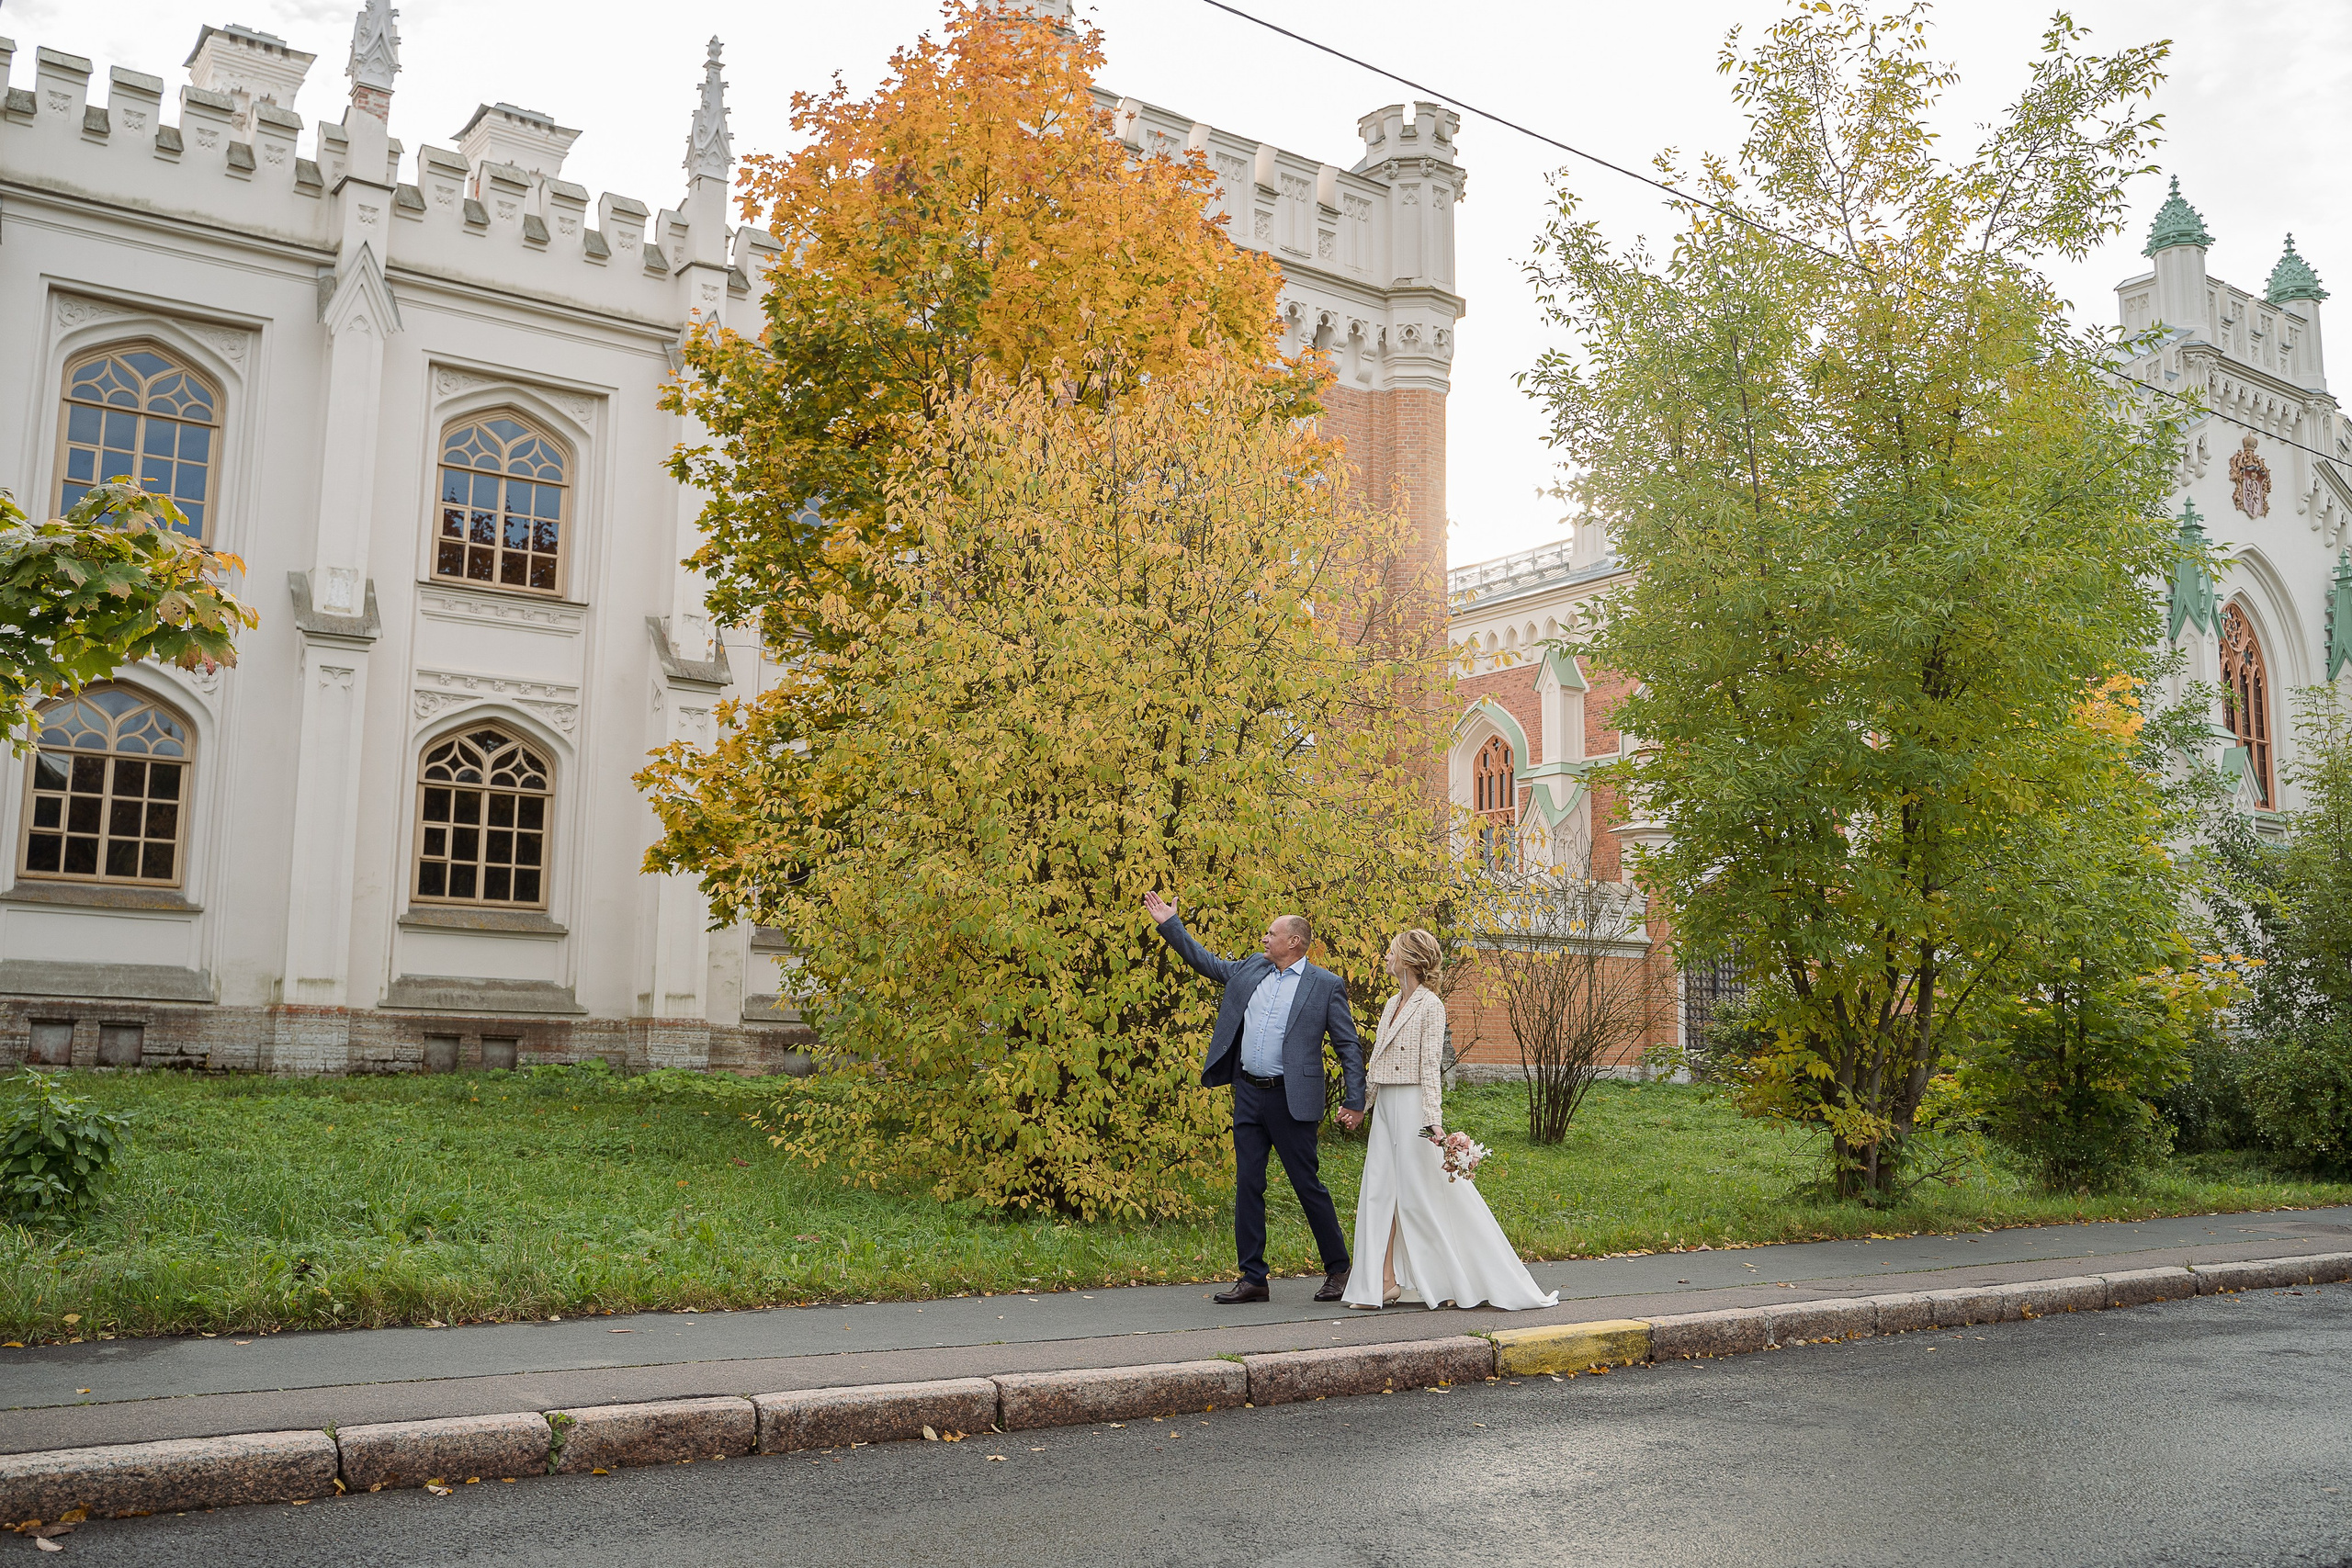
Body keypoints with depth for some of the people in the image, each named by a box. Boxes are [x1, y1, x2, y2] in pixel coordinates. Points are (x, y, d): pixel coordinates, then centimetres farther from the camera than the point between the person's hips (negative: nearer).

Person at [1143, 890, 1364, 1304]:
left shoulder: (1326, 986, -4)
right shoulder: (1251, 969, 11)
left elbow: (1349, 1047, -3)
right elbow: (1206, 962, 23)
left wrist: (1355, 1103, -8)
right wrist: (1169, 924, 18)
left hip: (1290, 1100, -6)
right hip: (1248, 1095, 6)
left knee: (1308, 1185, 1)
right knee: (1247, 1187, 6)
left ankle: (1338, 1270, 18)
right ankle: (1253, 1279, 13)